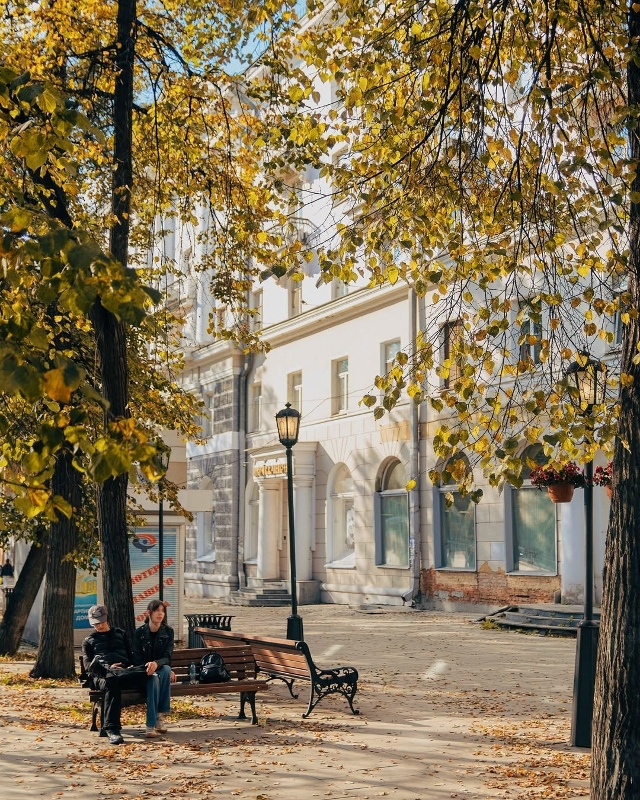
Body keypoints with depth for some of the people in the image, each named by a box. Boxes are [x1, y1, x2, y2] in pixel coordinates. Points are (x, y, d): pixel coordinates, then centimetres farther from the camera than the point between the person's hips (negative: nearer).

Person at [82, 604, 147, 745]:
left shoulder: (120, 634, 33)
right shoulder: (89, 641, 29)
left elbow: (131, 655, 26)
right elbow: (88, 665, 14)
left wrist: (132, 667, 2)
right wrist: (107, 668, -6)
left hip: (125, 671, 2)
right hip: (102, 674, -2)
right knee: (111, 682, -43)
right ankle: (112, 730, -50)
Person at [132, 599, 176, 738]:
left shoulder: (168, 632, 1)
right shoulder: (139, 632, -2)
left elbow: (167, 657, -9)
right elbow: (137, 659, -4)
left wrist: (156, 663, -31)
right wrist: (148, 668, -21)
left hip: (162, 669, 2)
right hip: (144, 672, -1)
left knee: (165, 669, -34)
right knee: (154, 678, -36)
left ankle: (161, 714, -29)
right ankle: (151, 725, -39)